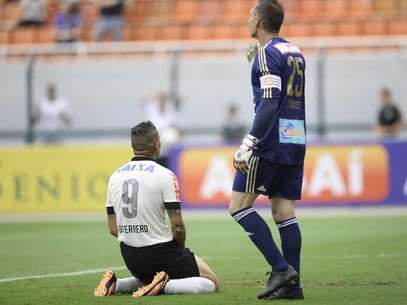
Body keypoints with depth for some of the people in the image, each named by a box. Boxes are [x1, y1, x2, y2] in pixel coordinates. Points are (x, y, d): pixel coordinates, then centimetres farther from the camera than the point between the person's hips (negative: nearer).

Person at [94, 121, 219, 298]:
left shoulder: (115, 176, 4)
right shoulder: (164, 175, -13)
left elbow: (113, 228, 7)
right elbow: (177, 227, -16)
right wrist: (180, 249, 4)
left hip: (129, 256, 6)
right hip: (161, 252, -6)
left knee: (148, 279, 35)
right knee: (211, 283, 6)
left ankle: (116, 284, 8)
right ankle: (165, 285, -17)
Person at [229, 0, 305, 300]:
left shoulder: (267, 53, -10)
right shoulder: (295, 52, 16)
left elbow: (269, 104, -19)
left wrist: (248, 144, -21)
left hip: (271, 142, -8)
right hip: (297, 141, 8)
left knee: (239, 206, -3)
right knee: (284, 211, 6)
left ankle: (280, 268, -11)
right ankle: (292, 285, 1)